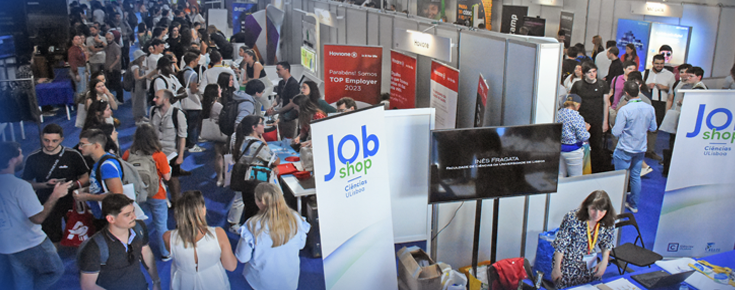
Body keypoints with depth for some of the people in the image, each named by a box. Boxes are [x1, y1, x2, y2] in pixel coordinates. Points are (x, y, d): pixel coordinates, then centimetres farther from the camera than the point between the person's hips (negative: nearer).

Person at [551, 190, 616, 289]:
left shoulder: (609, 223, -13)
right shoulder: (572, 218, -27)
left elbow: (606, 245, 6)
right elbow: (560, 244, -18)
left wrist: (604, 261, -13)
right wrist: (557, 268, -13)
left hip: (590, 265, 4)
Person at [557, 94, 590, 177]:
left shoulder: (558, 113, -1)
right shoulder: (577, 117, -19)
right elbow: (583, 137, -15)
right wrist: (586, 129, 5)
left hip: (558, 148, 6)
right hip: (572, 150, -6)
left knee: (560, 176, 17)